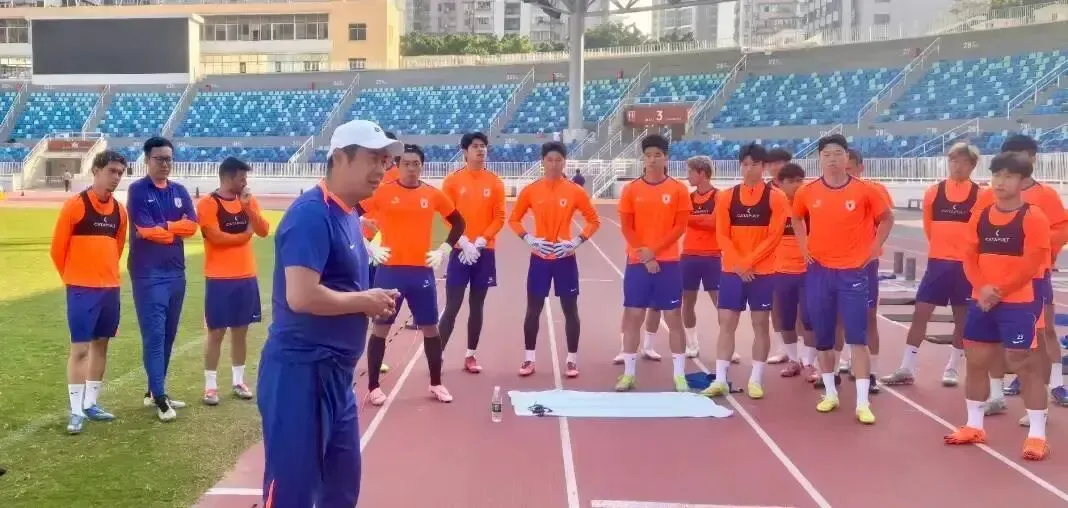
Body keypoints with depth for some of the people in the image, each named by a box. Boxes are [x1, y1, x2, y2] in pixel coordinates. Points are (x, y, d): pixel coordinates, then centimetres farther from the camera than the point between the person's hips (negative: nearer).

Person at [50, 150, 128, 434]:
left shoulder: (119, 211, 7)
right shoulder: (75, 205, -10)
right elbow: (57, 249, -4)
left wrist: (107, 274, 17)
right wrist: (72, 279, 6)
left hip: (110, 288, 6)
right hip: (82, 289, -6)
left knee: (101, 345, 11)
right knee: (80, 348, -4)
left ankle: (91, 403, 22)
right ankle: (76, 411, 3)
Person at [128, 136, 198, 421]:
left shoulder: (180, 191, 12)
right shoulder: (138, 190, -5)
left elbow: (192, 225, 0)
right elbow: (146, 230, -15)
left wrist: (164, 226, -10)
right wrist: (176, 230, -2)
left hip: (176, 272, 6)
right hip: (148, 274, -6)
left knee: (168, 335, 11)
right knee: (153, 335, -7)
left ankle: (154, 391, 21)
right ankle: (159, 397, -5)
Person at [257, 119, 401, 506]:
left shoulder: (347, 214, 13)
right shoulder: (312, 214, -17)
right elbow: (301, 296, -27)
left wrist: (372, 301, 5)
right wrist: (365, 301, -14)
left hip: (335, 373, 10)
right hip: (301, 372, -10)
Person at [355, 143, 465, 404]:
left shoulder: (433, 195, 4)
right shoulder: (382, 192, -2)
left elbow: (458, 222, 15)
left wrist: (443, 250, 5)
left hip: (422, 270, 2)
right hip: (390, 269, -2)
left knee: (430, 327, 8)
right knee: (381, 327, 4)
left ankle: (436, 384, 23)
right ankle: (374, 387, 15)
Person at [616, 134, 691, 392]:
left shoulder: (679, 189, 1)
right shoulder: (631, 189, 4)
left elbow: (680, 227, -4)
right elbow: (626, 228, 1)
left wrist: (654, 250, -13)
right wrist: (644, 256, -11)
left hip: (668, 262, -1)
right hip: (637, 262, 1)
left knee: (674, 317, 3)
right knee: (632, 315, 4)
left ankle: (679, 375, 10)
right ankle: (629, 373, 13)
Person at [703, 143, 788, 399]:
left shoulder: (775, 197, -2)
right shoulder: (726, 197, 5)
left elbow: (774, 237, -8)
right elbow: (722, 236, 0)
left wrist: (748, 262, -15)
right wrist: (738, 264, -12)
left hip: (763, 272, -2)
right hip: (731, 271, 2)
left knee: (761, 324, 4)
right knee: (726, 323, 2)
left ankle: (756, 380, 13)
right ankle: (720, 379, 7)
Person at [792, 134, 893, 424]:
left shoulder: (864, 191, -5)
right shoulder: (807, 193, 0)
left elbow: (887, 218, 10)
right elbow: (797, 218, 21)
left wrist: (874, 248, 1)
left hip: (853, 272, -2)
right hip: (819, 271, 2)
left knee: (858, 338, -5)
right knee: (822, 337, 9)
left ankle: (862, 403, -2)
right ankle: (830, 393, 24)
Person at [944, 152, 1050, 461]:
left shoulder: (1033, 218, -8)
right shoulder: (980, 217, 9)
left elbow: (1030, 265, -14)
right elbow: (970, 258, 6)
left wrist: (999, 291, -17)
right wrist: (982, 288, -10)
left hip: (1018, 303, -6)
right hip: (981, 301, 6)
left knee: (1025, 366, -2)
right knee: (975, 361, 11)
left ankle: (1037, 435, 7)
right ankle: (974, 426, 25)